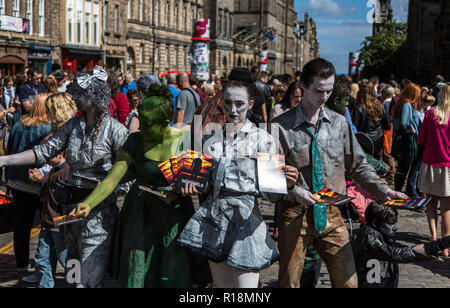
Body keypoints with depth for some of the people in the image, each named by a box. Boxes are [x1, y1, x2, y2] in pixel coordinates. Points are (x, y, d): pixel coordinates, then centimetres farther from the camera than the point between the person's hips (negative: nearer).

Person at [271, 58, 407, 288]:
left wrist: (382, 189, -3)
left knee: (347, 280, 2)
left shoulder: (339, 123, 7)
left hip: (331, 215, 3)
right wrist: (293, 191, -20)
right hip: (295, 213, -3)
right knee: (289, 281, 5)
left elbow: (358, 165, 11)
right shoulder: (281, 126, -6)